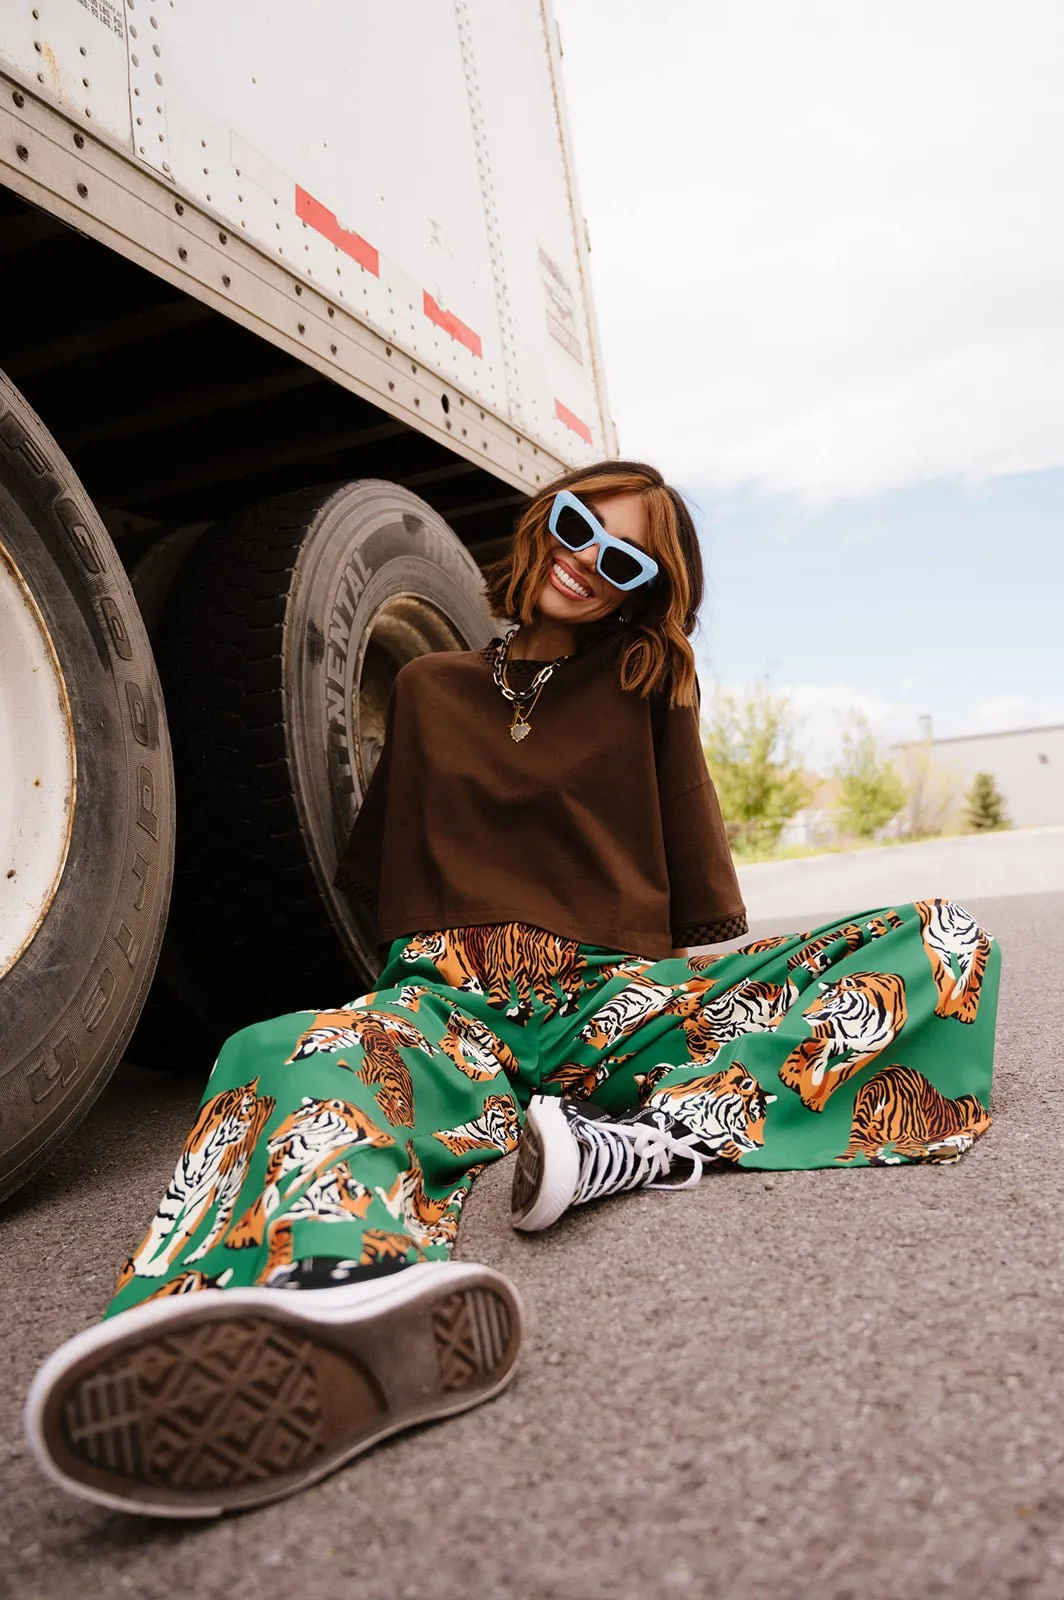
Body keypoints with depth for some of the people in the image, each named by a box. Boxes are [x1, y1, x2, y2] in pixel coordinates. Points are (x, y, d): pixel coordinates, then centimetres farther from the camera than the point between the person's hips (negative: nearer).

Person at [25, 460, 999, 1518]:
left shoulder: (650, 687, 17)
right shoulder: (428, 689, 20)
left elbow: (709, 911, 16)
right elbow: (375, 865, 27)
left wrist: (726, 1011, 8)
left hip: (615, 1003, 1)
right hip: (451, 1004, 0)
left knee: (945, 944, -20)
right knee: (299, 1054, -37)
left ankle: (649, 1139, -39)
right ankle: (359, 1296, -71)